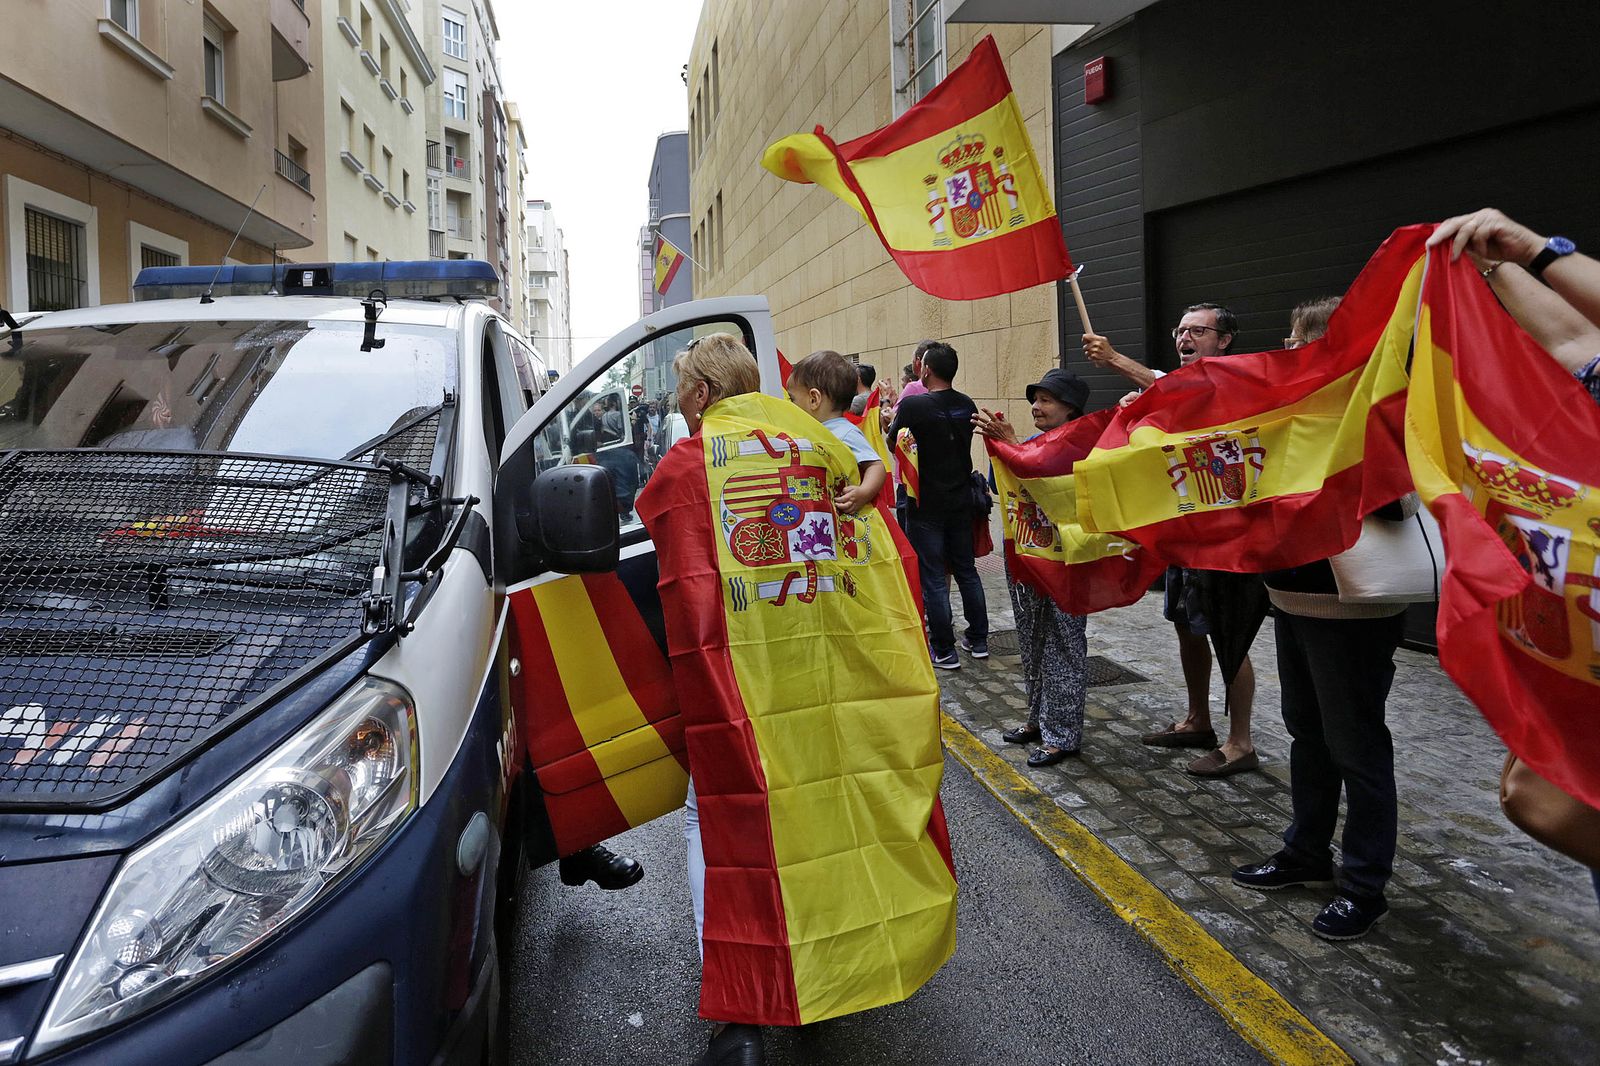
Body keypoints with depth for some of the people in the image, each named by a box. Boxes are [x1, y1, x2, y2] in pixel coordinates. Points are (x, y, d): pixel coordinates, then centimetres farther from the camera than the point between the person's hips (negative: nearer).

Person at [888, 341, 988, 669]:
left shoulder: (913, 404, -17)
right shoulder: (967, 405, 1)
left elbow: (891, 442, -4)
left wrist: (890, 417, 17)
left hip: (926, 504, -6)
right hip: (961, 500, 6)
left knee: (933, 577, 2)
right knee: (967, 571, 16)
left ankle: (944, 651, 8)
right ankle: (978, 640, 25)